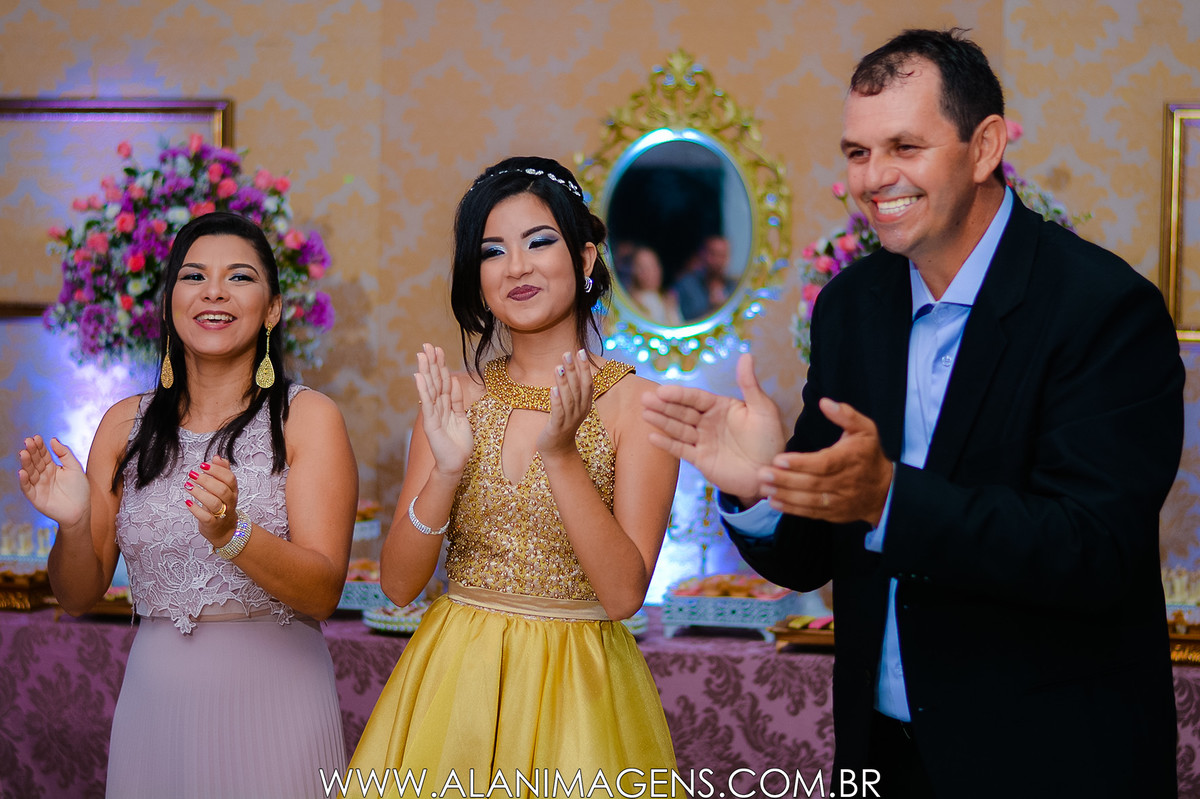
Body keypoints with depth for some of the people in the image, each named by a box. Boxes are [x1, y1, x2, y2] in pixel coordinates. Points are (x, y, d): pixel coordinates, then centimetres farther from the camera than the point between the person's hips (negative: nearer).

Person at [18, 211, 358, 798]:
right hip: (154, 700, 3)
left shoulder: (307, 418, -6)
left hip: (273, 703, -3)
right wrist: (73, 525, -14)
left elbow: (324, 593, -13)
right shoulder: (125, 425, 4)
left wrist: (230, 534, -29)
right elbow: (79, 596, 6)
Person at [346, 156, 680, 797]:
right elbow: (397, 583, -3)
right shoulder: (455, 397, 1)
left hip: (577, 694, -2)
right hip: (456, 684, 3)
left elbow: (624, 594, -16)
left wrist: (562, 455, -24)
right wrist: (446, 471, -18)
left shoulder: (633, 402, -8)